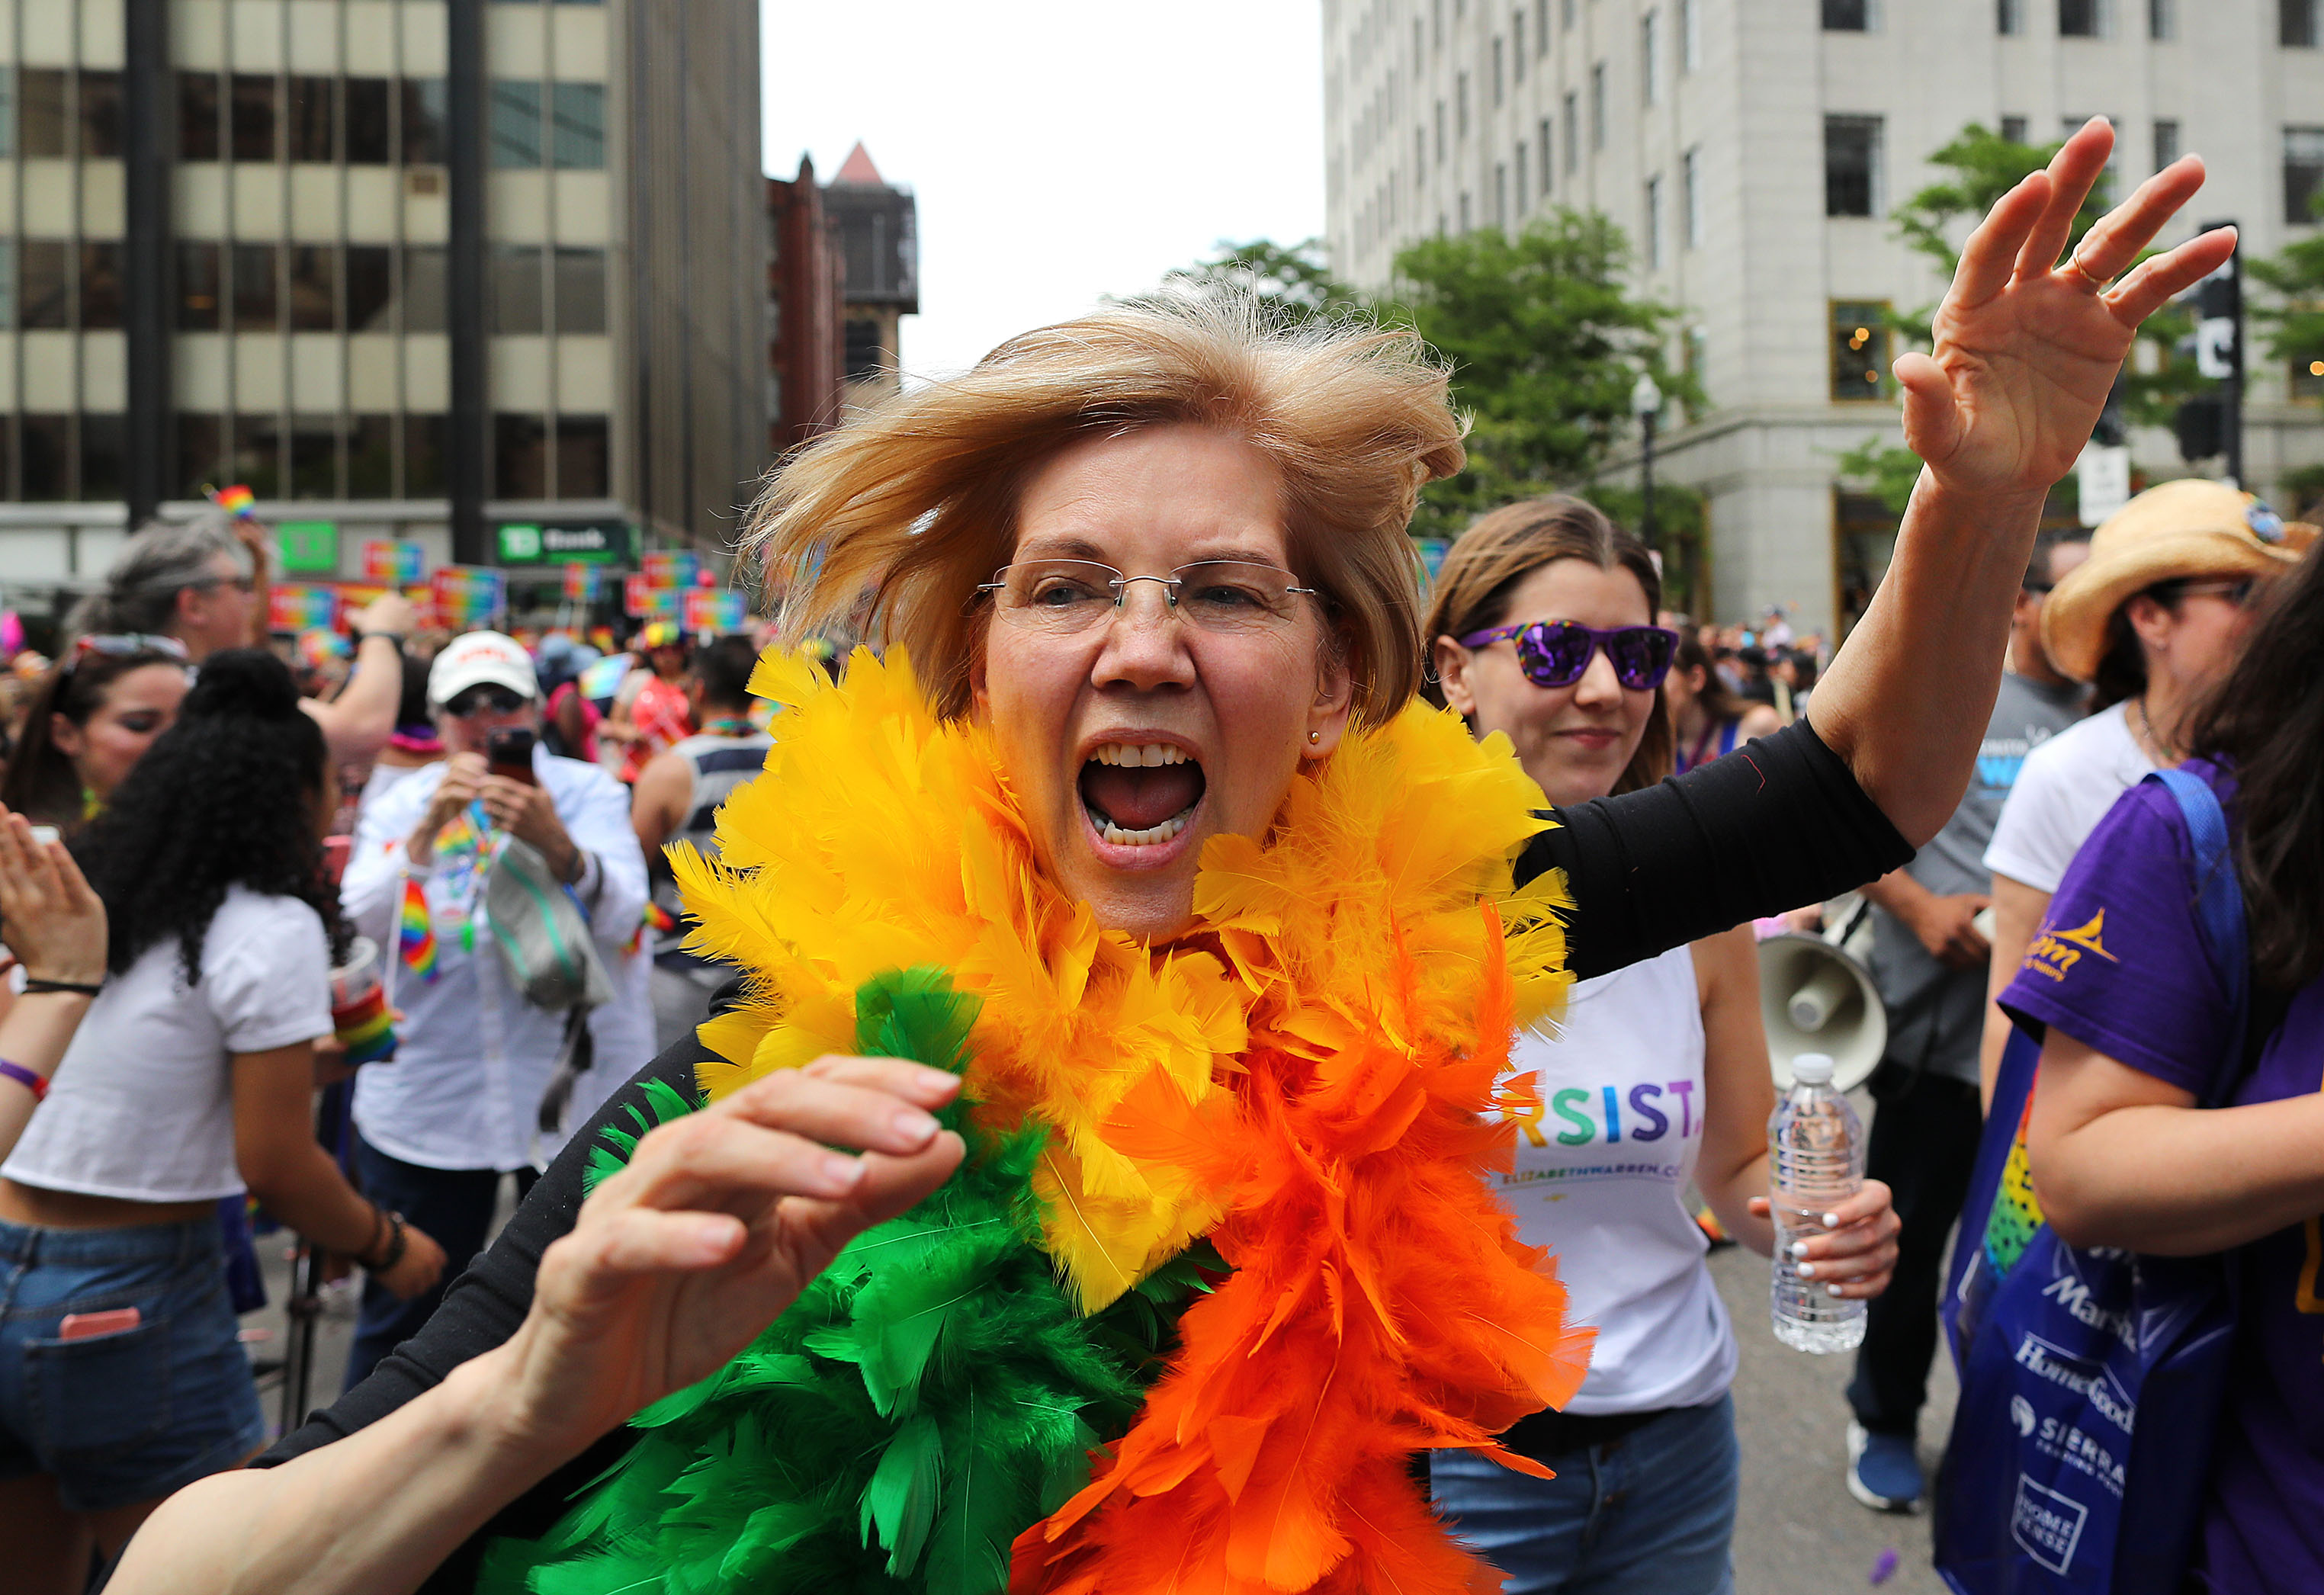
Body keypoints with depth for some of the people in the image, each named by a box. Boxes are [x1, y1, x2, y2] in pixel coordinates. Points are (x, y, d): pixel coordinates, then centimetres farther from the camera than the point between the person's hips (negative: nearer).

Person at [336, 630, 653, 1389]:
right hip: (427, 1099, 1)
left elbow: (620, 915, -17)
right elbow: (369, 915, -12)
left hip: (571, 1089, -1)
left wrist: (556, 844, -36)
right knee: (403, 1306, 12)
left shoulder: (588, 791, -1)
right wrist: (430, 827, -28)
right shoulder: (402, 802, 5)